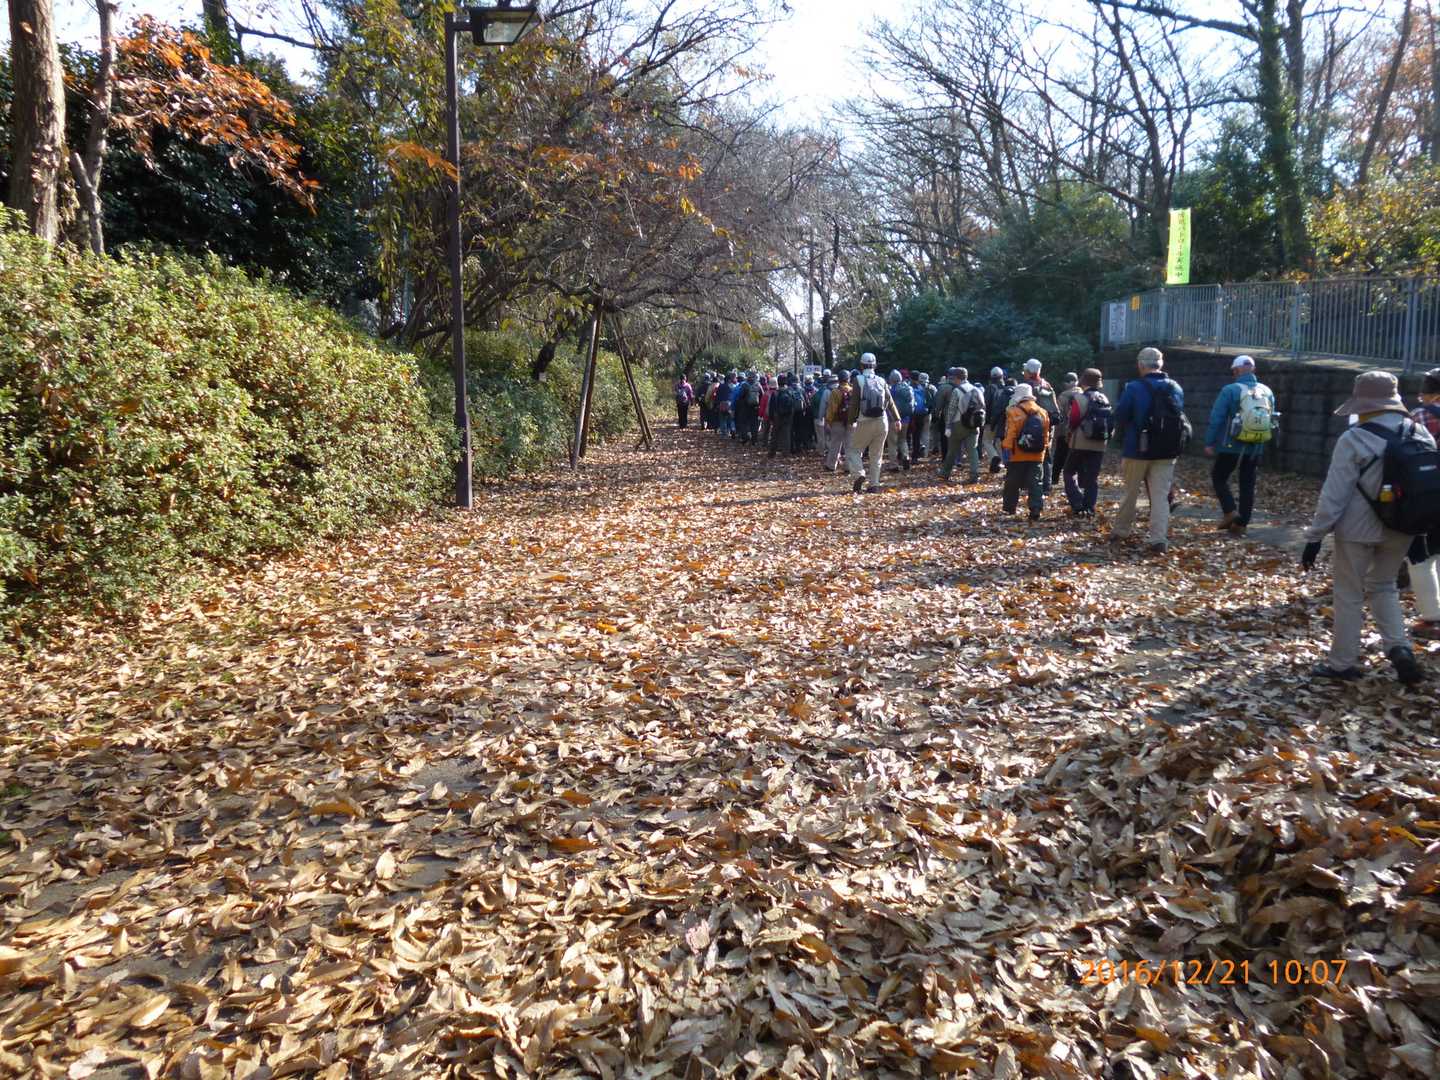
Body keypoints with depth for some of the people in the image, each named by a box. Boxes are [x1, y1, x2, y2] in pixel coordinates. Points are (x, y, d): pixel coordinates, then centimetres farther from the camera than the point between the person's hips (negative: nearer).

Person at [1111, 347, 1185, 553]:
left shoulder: (1134, 387, -12)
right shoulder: (1176, 388, 3)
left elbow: (1120, 416, -9)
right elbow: (1180, 416, 7)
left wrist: (1123, 430, 11)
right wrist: (1170, 438, 15)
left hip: (1138, 450, -3)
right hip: (1167, 451, 3)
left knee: (1131, 492, 13)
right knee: (1161, 495, 2)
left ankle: (1121, 530, 25)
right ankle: (1159, 539, -6)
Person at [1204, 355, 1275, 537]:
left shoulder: (1230, 390, -11)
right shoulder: (1267, 392, 6)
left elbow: (1216, 419, -13)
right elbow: (1271, 422, 10)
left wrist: (1209, 443, -7)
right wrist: (1261, 441, 20)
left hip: (1231, 447, -5)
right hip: (1256, 449, 5)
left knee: (1219, 478, 12)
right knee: (1248, 485, 10)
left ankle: (1230, 511, -4)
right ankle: (1241, 524, 12)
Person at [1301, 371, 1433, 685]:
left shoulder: (1353, 441, -17)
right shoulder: (1422, 436, 0)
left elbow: (1333, 496, -17)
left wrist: (1315, 537, -10)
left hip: (1358, 530, -5)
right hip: (1401, 530, 5)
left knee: (1349, 594, 8)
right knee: (1383, 587, 23)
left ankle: (1342, 663, 16)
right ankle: (1399, 648, 7)